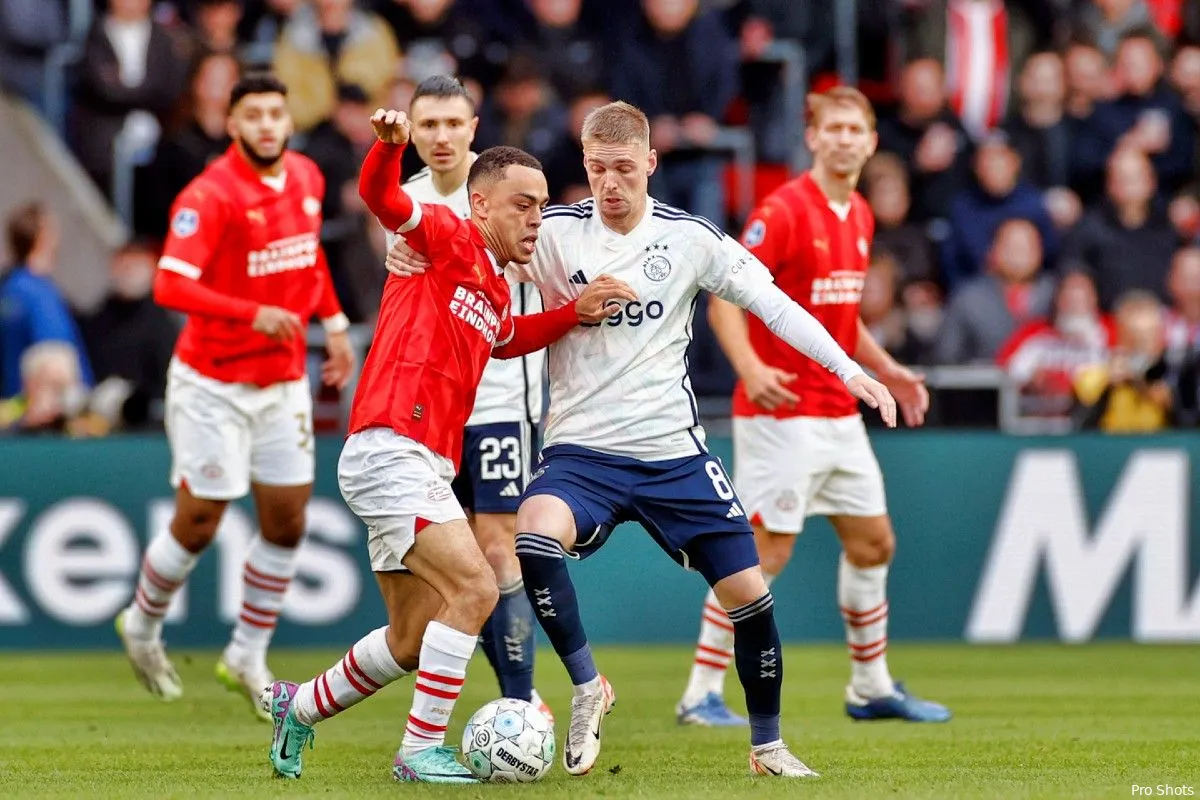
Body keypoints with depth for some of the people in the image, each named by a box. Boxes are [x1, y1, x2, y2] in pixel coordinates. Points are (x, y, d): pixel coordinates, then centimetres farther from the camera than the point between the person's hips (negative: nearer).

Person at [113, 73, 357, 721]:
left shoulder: (307, 177, 2)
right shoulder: (209, 195, -20)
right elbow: (171, 285, -29)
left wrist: (334, 321, 17)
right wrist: (254, 313, -38)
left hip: (284, 383, 6)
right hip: (213, 383, -6)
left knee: (286, 523, 6)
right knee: (197, 527, 2)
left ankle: (247, 659, 22)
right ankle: (142, 626, 30)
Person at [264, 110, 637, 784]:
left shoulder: (498, 293, 20)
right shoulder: (449, 239, -4)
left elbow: (507, 339, 41)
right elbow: (383, 199, -21)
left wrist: (576, 312, 27)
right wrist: (390, 144, -42)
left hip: (427, 469, 10)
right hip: (390, 449, -10)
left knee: (410, 644, 16)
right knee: (474, 588, -21)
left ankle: (300, 707, 36)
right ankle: (422, 749, -15)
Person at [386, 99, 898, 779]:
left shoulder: (690, 237, 0)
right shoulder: (556, 232, -3)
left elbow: (773, 304, 6)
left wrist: (850, 371, 2)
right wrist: (411, 251, -25)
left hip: (675, 451, 1)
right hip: (582, 449, -1)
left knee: (749, 591, -2)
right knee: (534, 539, -32)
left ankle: (768, 744, 21)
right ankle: (587, 686, -11)